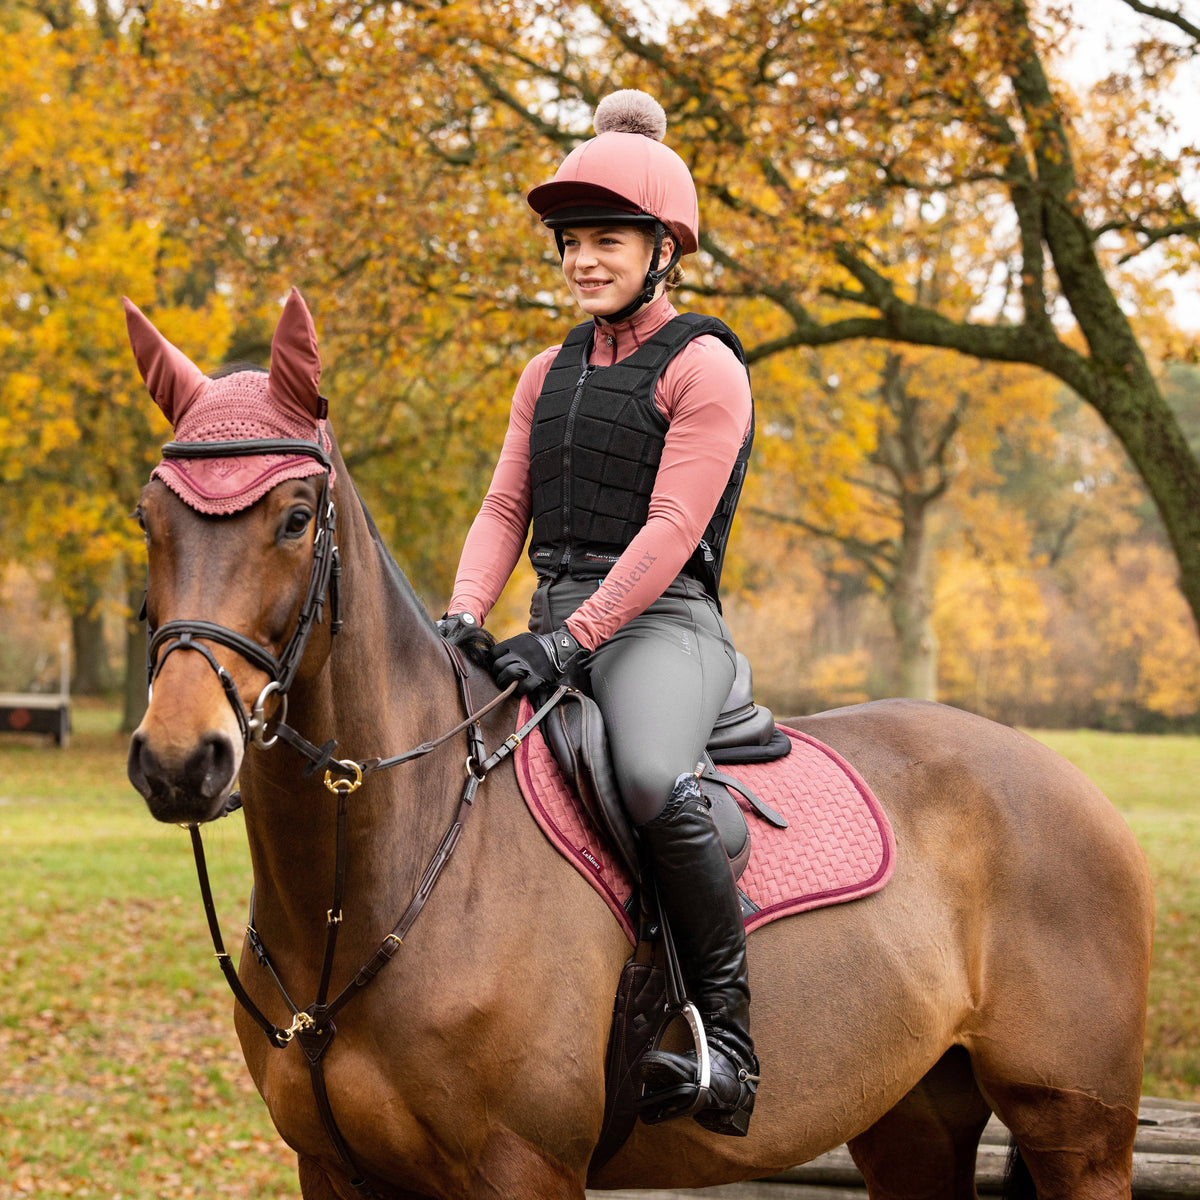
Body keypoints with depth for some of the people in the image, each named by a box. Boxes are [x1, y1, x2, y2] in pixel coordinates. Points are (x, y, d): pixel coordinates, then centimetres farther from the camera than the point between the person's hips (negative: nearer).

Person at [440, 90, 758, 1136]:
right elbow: (505, 509, 14)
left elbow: (670, 529, -13)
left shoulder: (704, 370, -3)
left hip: (662, 625, -8)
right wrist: (463, 618, -4)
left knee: (651, 778, -36)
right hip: (556, 623, 8)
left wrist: (573, 637, -22)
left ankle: (729, 1034, -25)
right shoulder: (549, 373, 19)